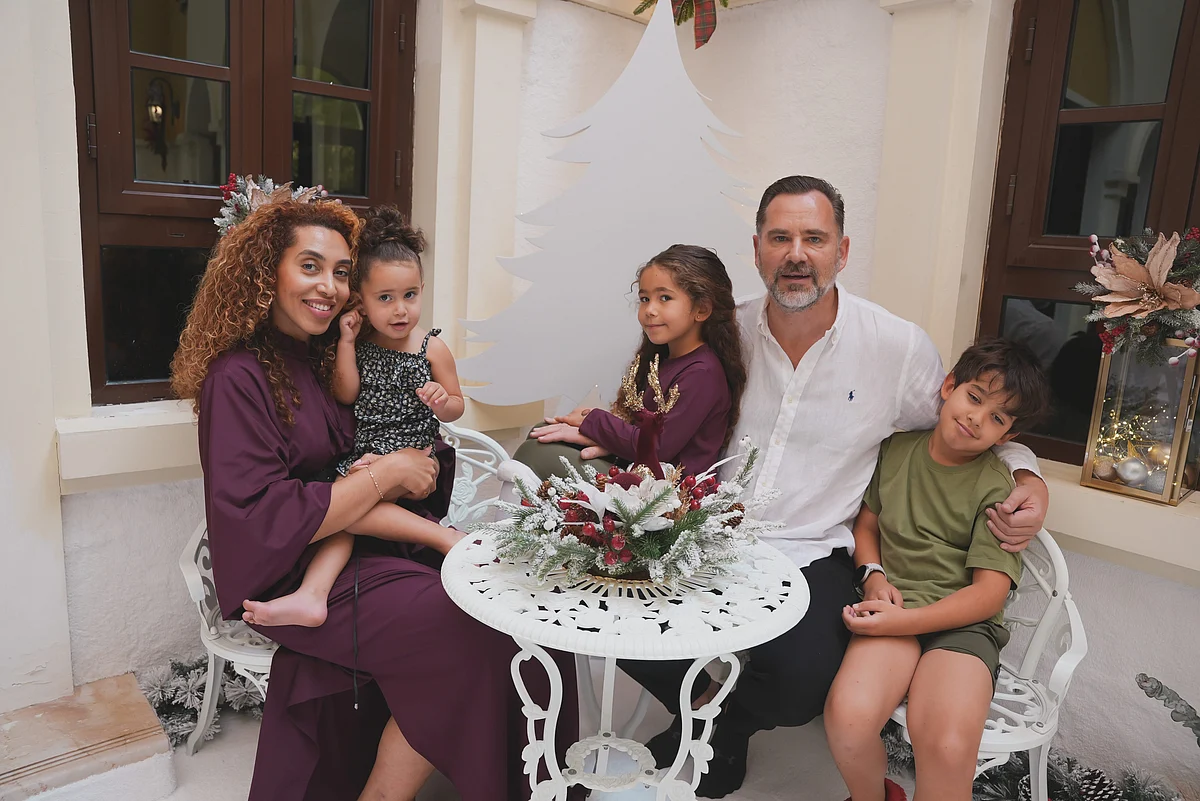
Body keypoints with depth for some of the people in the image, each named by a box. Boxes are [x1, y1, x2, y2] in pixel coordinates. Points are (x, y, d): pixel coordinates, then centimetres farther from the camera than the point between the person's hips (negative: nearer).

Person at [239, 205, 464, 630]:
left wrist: (442, 403, -18)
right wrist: (346, 343, -5)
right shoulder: (360, 343, 8)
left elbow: (456, 407, 6)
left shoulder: (432, 348, 0)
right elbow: (345, 396, 2)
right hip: (362, 455, 3)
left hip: (414, 456, -3)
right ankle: (312, 595, -34)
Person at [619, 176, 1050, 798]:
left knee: (800, 683, -27)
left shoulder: (900, 347, -6)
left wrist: (1027, 479, -7)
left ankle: (724, 722, 13)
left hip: (813, 555, -2)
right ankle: (701, 699, 14)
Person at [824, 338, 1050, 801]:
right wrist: (874, 575, -2)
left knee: (948, 749, -31)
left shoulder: (997, 489, -2)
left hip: (963, 622, -2)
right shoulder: (896, 449, 10)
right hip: (894, 607, 2)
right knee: (848, 715, -27)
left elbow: (989, 593, -7)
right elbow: (866, 523, 19)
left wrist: (904, 620, -17)